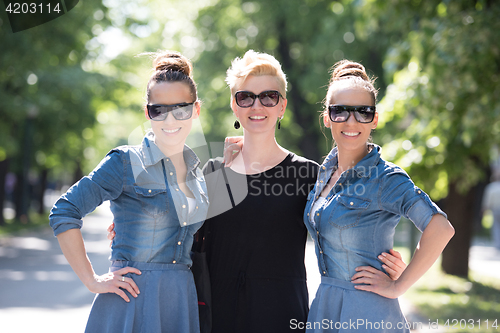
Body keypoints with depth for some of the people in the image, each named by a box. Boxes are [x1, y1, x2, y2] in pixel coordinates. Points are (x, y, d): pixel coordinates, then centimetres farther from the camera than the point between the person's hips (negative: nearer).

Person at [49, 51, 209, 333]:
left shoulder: (196, 171, 10)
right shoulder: (127, 162, -8)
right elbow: (64, 213, -10)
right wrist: (92, 280, -10)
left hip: (182, 300, 5)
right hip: (132, 299, -5)